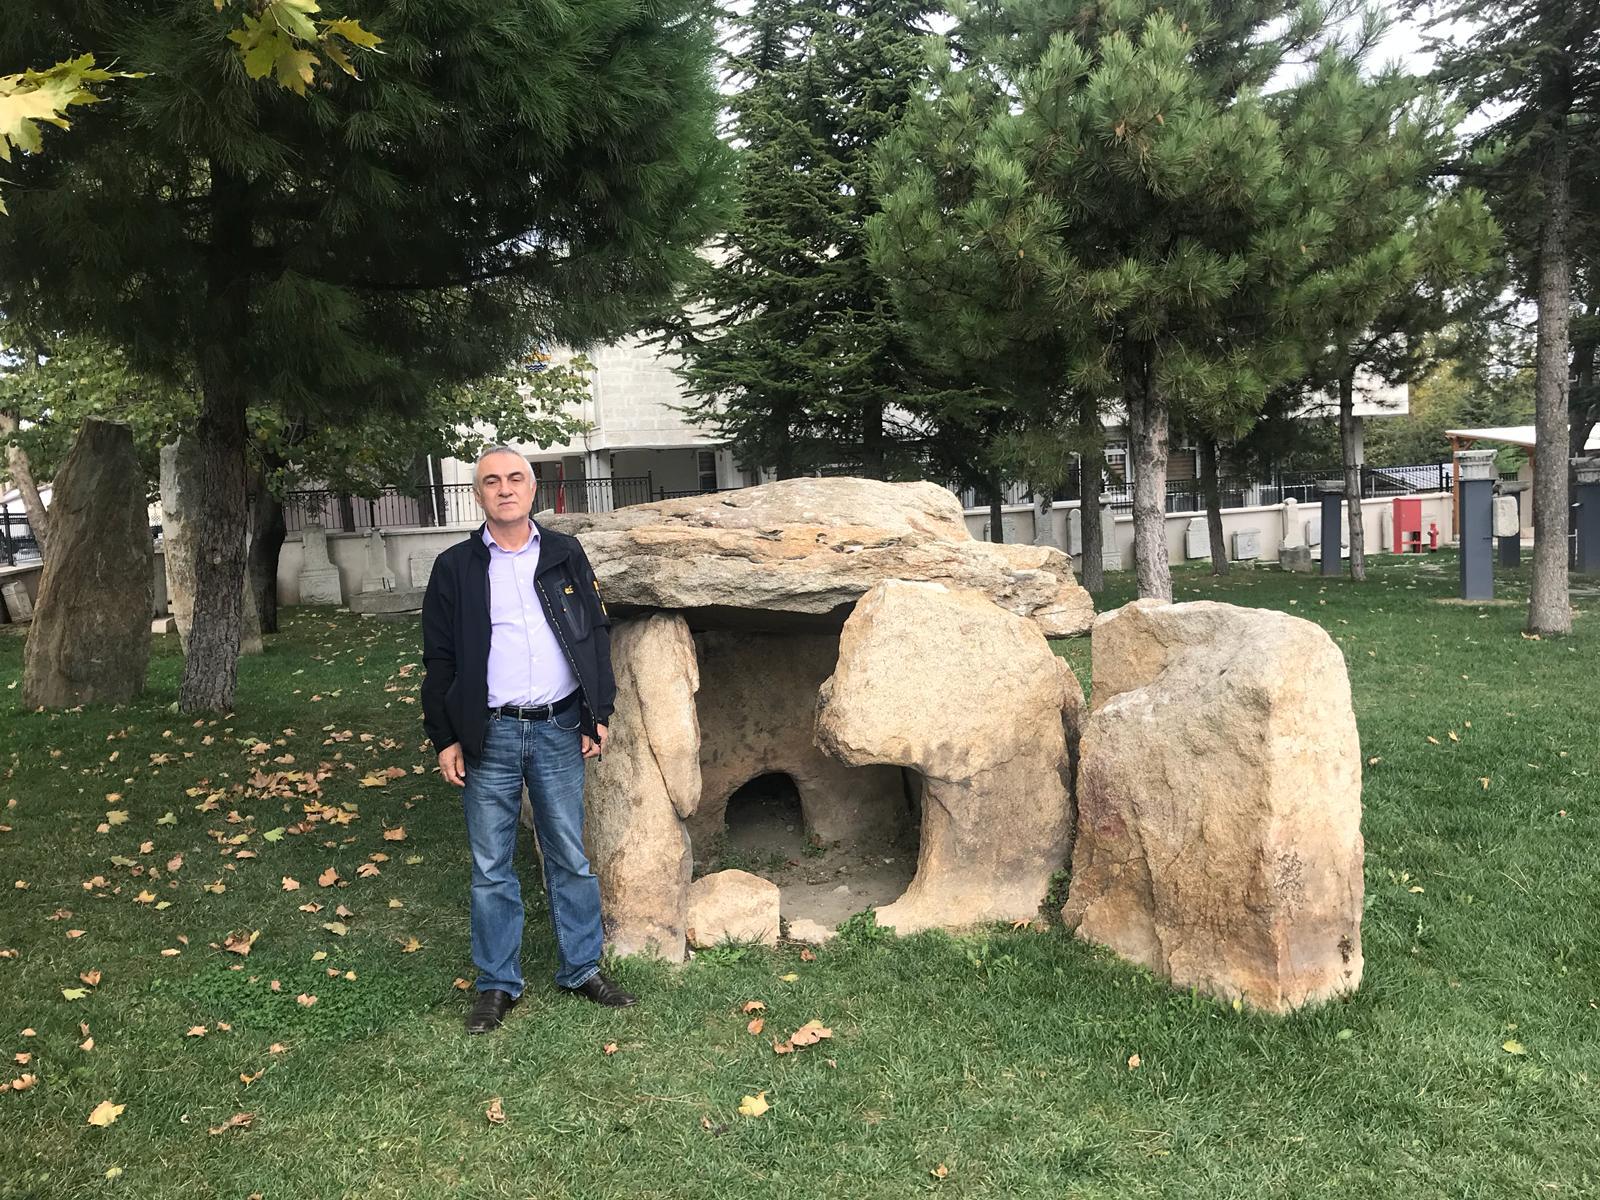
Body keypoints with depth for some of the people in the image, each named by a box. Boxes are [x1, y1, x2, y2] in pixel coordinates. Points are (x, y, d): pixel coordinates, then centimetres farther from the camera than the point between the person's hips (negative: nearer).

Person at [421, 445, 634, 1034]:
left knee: (570, 857, 10)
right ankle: (498, 984, 21)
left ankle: (582, 969, 25)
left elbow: (596, 633, 8)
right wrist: (444, 739, -2)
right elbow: (439, 659, 2)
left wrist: (598, 713, 3)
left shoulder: (566, 554, 5)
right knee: (491, 866, 7)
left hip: (559, 729, 1)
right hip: (489, 736, -1)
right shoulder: (455, 567, 1)